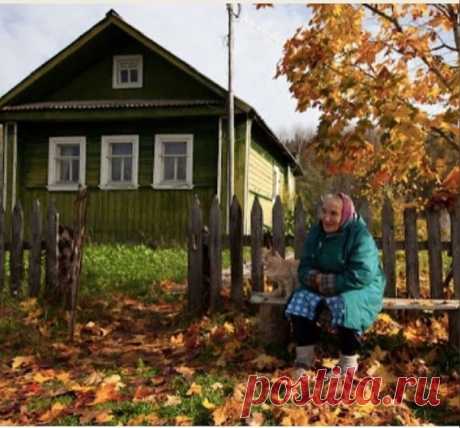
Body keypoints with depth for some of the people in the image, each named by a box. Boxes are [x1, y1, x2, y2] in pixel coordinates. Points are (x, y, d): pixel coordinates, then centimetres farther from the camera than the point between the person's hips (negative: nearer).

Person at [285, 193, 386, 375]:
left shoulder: (360, 234, -19)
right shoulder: (316, 232, 0)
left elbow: (361, 276, -27)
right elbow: (305, 267, 1)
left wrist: (329, 282, -25)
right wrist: (316, 278, -22)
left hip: (362, 289, -5)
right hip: (323, 288, 6)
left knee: (346, 305, -35)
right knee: (300, 300, -18)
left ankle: (348, 367, -17)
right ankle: (304, 360, -9)